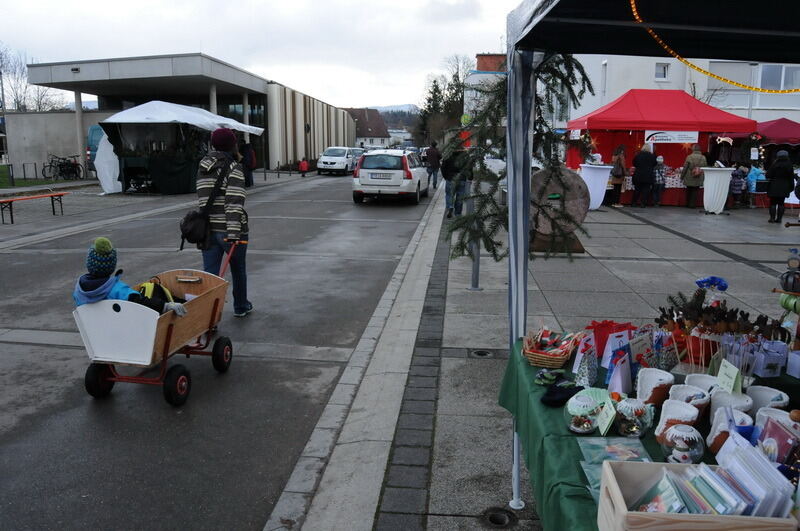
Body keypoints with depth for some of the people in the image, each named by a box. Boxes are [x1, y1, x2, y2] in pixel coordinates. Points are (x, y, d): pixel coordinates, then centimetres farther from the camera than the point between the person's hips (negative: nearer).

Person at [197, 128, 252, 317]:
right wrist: (233, 233, -26)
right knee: (238, 270, 16)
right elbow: (234, 202, -20)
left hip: (207, 228, 5)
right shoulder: (234, 168, -10)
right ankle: (241, 306, 33)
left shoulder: (203, 166, 9)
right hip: (228, 229, -4)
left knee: (209, 273, 3)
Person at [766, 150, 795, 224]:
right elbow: (791, 177, 6)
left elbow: (768, 176, -6)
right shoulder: (789, 166, 2)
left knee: (773, 203, 3)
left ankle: (772, 218, 0)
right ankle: (779, 218, 6)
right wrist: (791, 187, 12)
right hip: (784, 188, 3)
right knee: (781, 203, 7)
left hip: (774, 187, -3)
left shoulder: (774, 165, -8)